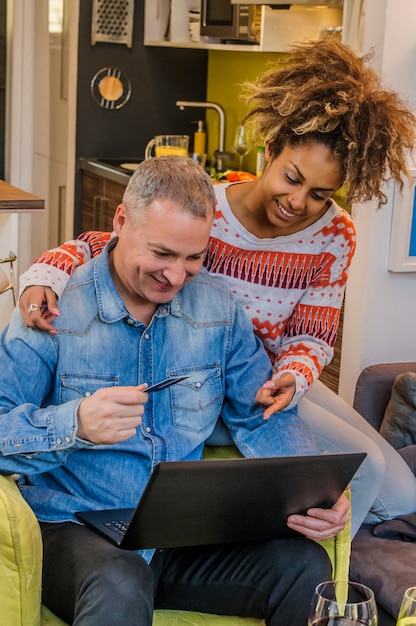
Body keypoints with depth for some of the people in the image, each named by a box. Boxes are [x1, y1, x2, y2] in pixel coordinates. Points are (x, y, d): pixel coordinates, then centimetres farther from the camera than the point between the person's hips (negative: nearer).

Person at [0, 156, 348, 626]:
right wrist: (75, 425, -30)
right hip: (74, 529, -4)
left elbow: (262, 419, 11)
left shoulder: (219, 307, 7)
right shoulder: (56, 309, -7)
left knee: (305, 566, -20)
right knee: (120, 585, -38)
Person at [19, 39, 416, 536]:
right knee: (361, 464, -20)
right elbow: (98, 246, -14)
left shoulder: (334, 235, -8)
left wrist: (292, 379, -28)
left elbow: (312, 336, -6)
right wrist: (45, 274, -35)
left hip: (276, 378, 6)